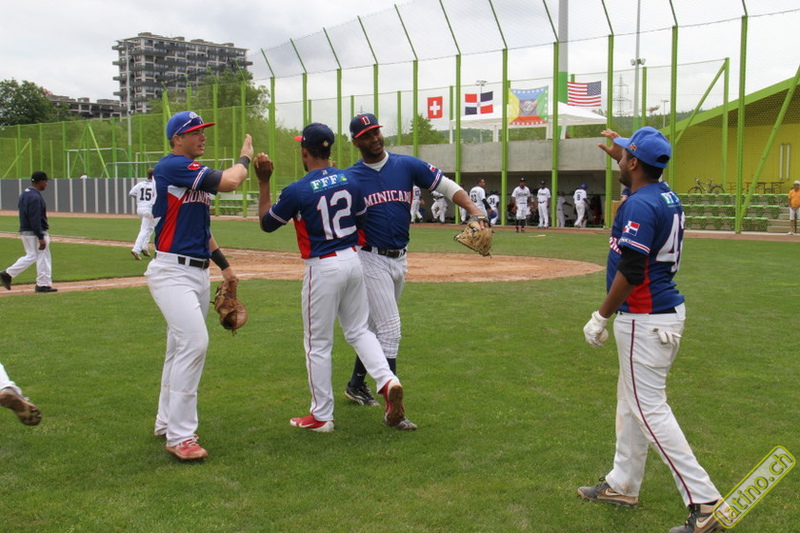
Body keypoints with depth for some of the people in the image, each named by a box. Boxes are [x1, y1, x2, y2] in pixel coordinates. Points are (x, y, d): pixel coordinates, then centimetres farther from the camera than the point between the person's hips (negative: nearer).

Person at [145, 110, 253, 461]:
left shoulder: (195, 176, 17)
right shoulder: (172, 166, -12)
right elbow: (230, 182, -21)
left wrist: (224, 264, 21)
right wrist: (244, 158, -1)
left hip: (198, 273, 10)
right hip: (172, 272, -10)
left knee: (181, 348, 16)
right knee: (194, 342, -20)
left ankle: (166, 423, 30)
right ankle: (179, 437, -13)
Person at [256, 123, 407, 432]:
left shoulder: (297, 191, -14)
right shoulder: (350, 181, 2)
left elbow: (266, 223, 0)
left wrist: (263, 183, 5)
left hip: (323, 267, -5)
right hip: (353, 260, 6)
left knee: (318, 344, 6)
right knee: (359, 330, 20)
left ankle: (321, 416, 16)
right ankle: (388, 381, 0)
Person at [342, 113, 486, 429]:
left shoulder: (407, 165, 1)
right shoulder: (349, 178, -3)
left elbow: (448, 187, -4)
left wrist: (475, 212, -16)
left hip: (400, 259, 4)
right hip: (371, 259, -4)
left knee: (376, 326, 18)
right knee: (390, 329, -10)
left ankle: (356, 385, 36)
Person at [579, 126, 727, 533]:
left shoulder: (639, 205, -19)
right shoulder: (667, 197, 9)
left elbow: (630, 272, -24)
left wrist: (601, 317, -16)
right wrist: (619, 154, 45)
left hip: (644, 319, -10)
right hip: (668, 311, 10)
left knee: (650, 410, -6)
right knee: (632, 401, 18)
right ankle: (623, 484, 30)